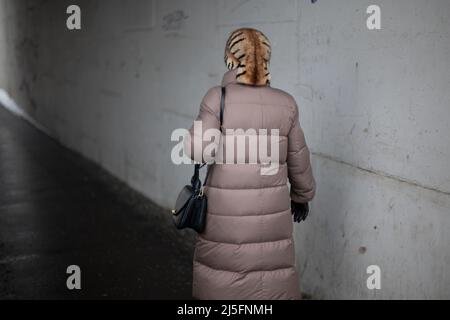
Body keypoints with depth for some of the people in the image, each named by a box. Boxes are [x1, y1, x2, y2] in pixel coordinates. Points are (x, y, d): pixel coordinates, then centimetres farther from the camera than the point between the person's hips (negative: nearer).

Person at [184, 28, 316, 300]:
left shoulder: (218, 98, -11)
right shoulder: (285, 104, -1)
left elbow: (201, 151, -15)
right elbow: (298, 160, 6)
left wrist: (193, 135, 6)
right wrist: (302, 195, 21)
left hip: (226, 213, -2)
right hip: (272, 212, 2)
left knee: (220, 280, 14)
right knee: (274, 284, 12)